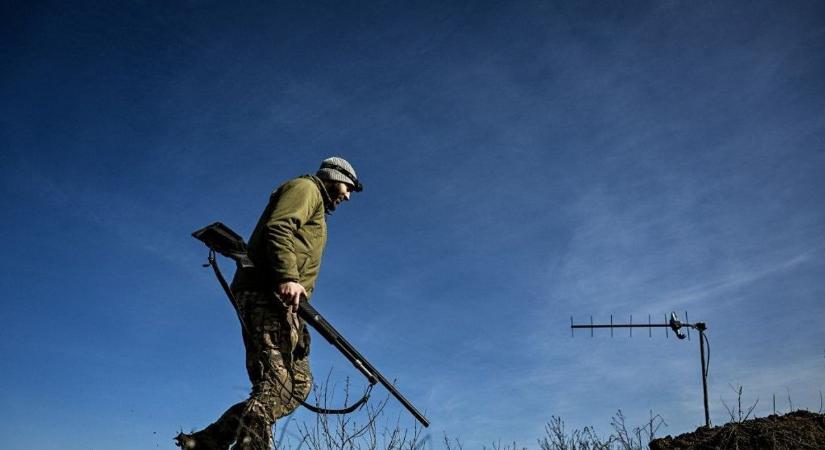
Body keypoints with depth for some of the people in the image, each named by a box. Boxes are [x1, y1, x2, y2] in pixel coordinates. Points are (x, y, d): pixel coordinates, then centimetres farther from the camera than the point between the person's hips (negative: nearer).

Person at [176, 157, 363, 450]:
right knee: (275, 383, -19)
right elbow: (278, 229, -13)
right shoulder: (305, 187, 7)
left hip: (277, 300, 10)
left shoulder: (316, 207, 36)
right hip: (268, 292, -10)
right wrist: (288, 278, -27)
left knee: (298, 383, 3)